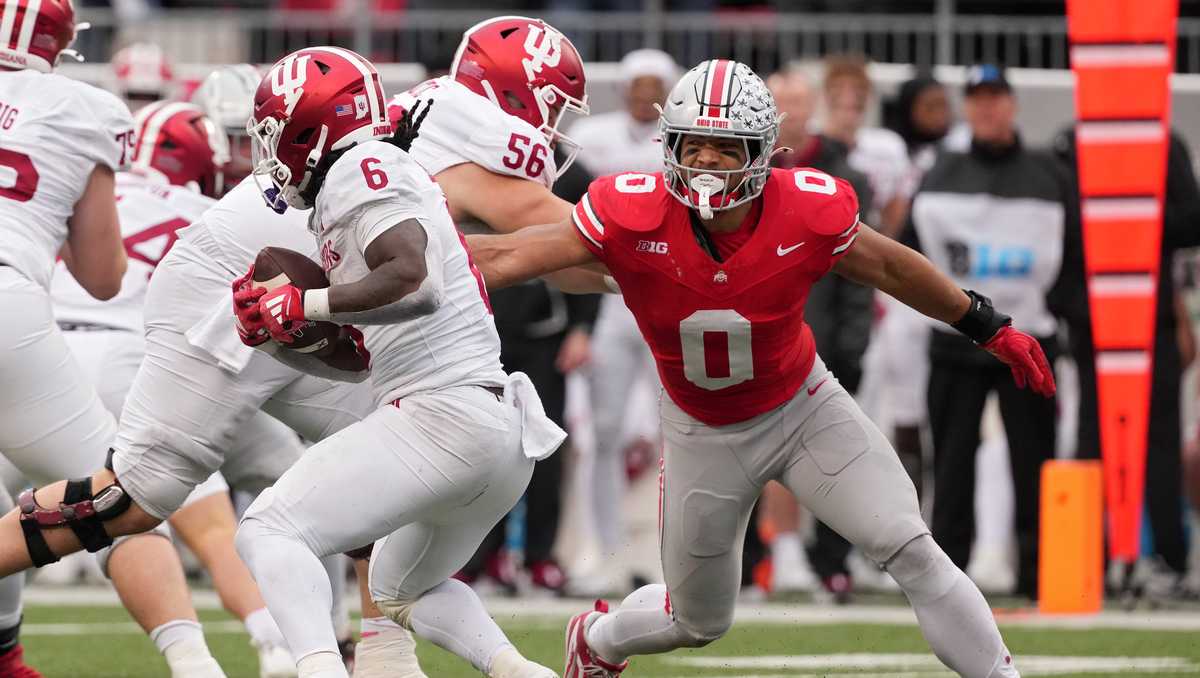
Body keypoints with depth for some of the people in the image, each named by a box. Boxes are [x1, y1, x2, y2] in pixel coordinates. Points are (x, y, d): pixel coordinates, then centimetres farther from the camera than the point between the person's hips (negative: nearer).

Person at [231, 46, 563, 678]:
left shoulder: (361, 171, -6)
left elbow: (413, 277, -23)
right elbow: (357, 355, 25)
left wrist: (302, 307, -14)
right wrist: (274, 335, 12)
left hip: (441, 417, -10)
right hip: (505, 433, 10)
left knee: (267, 533, -11)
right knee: (403, 592, 30)